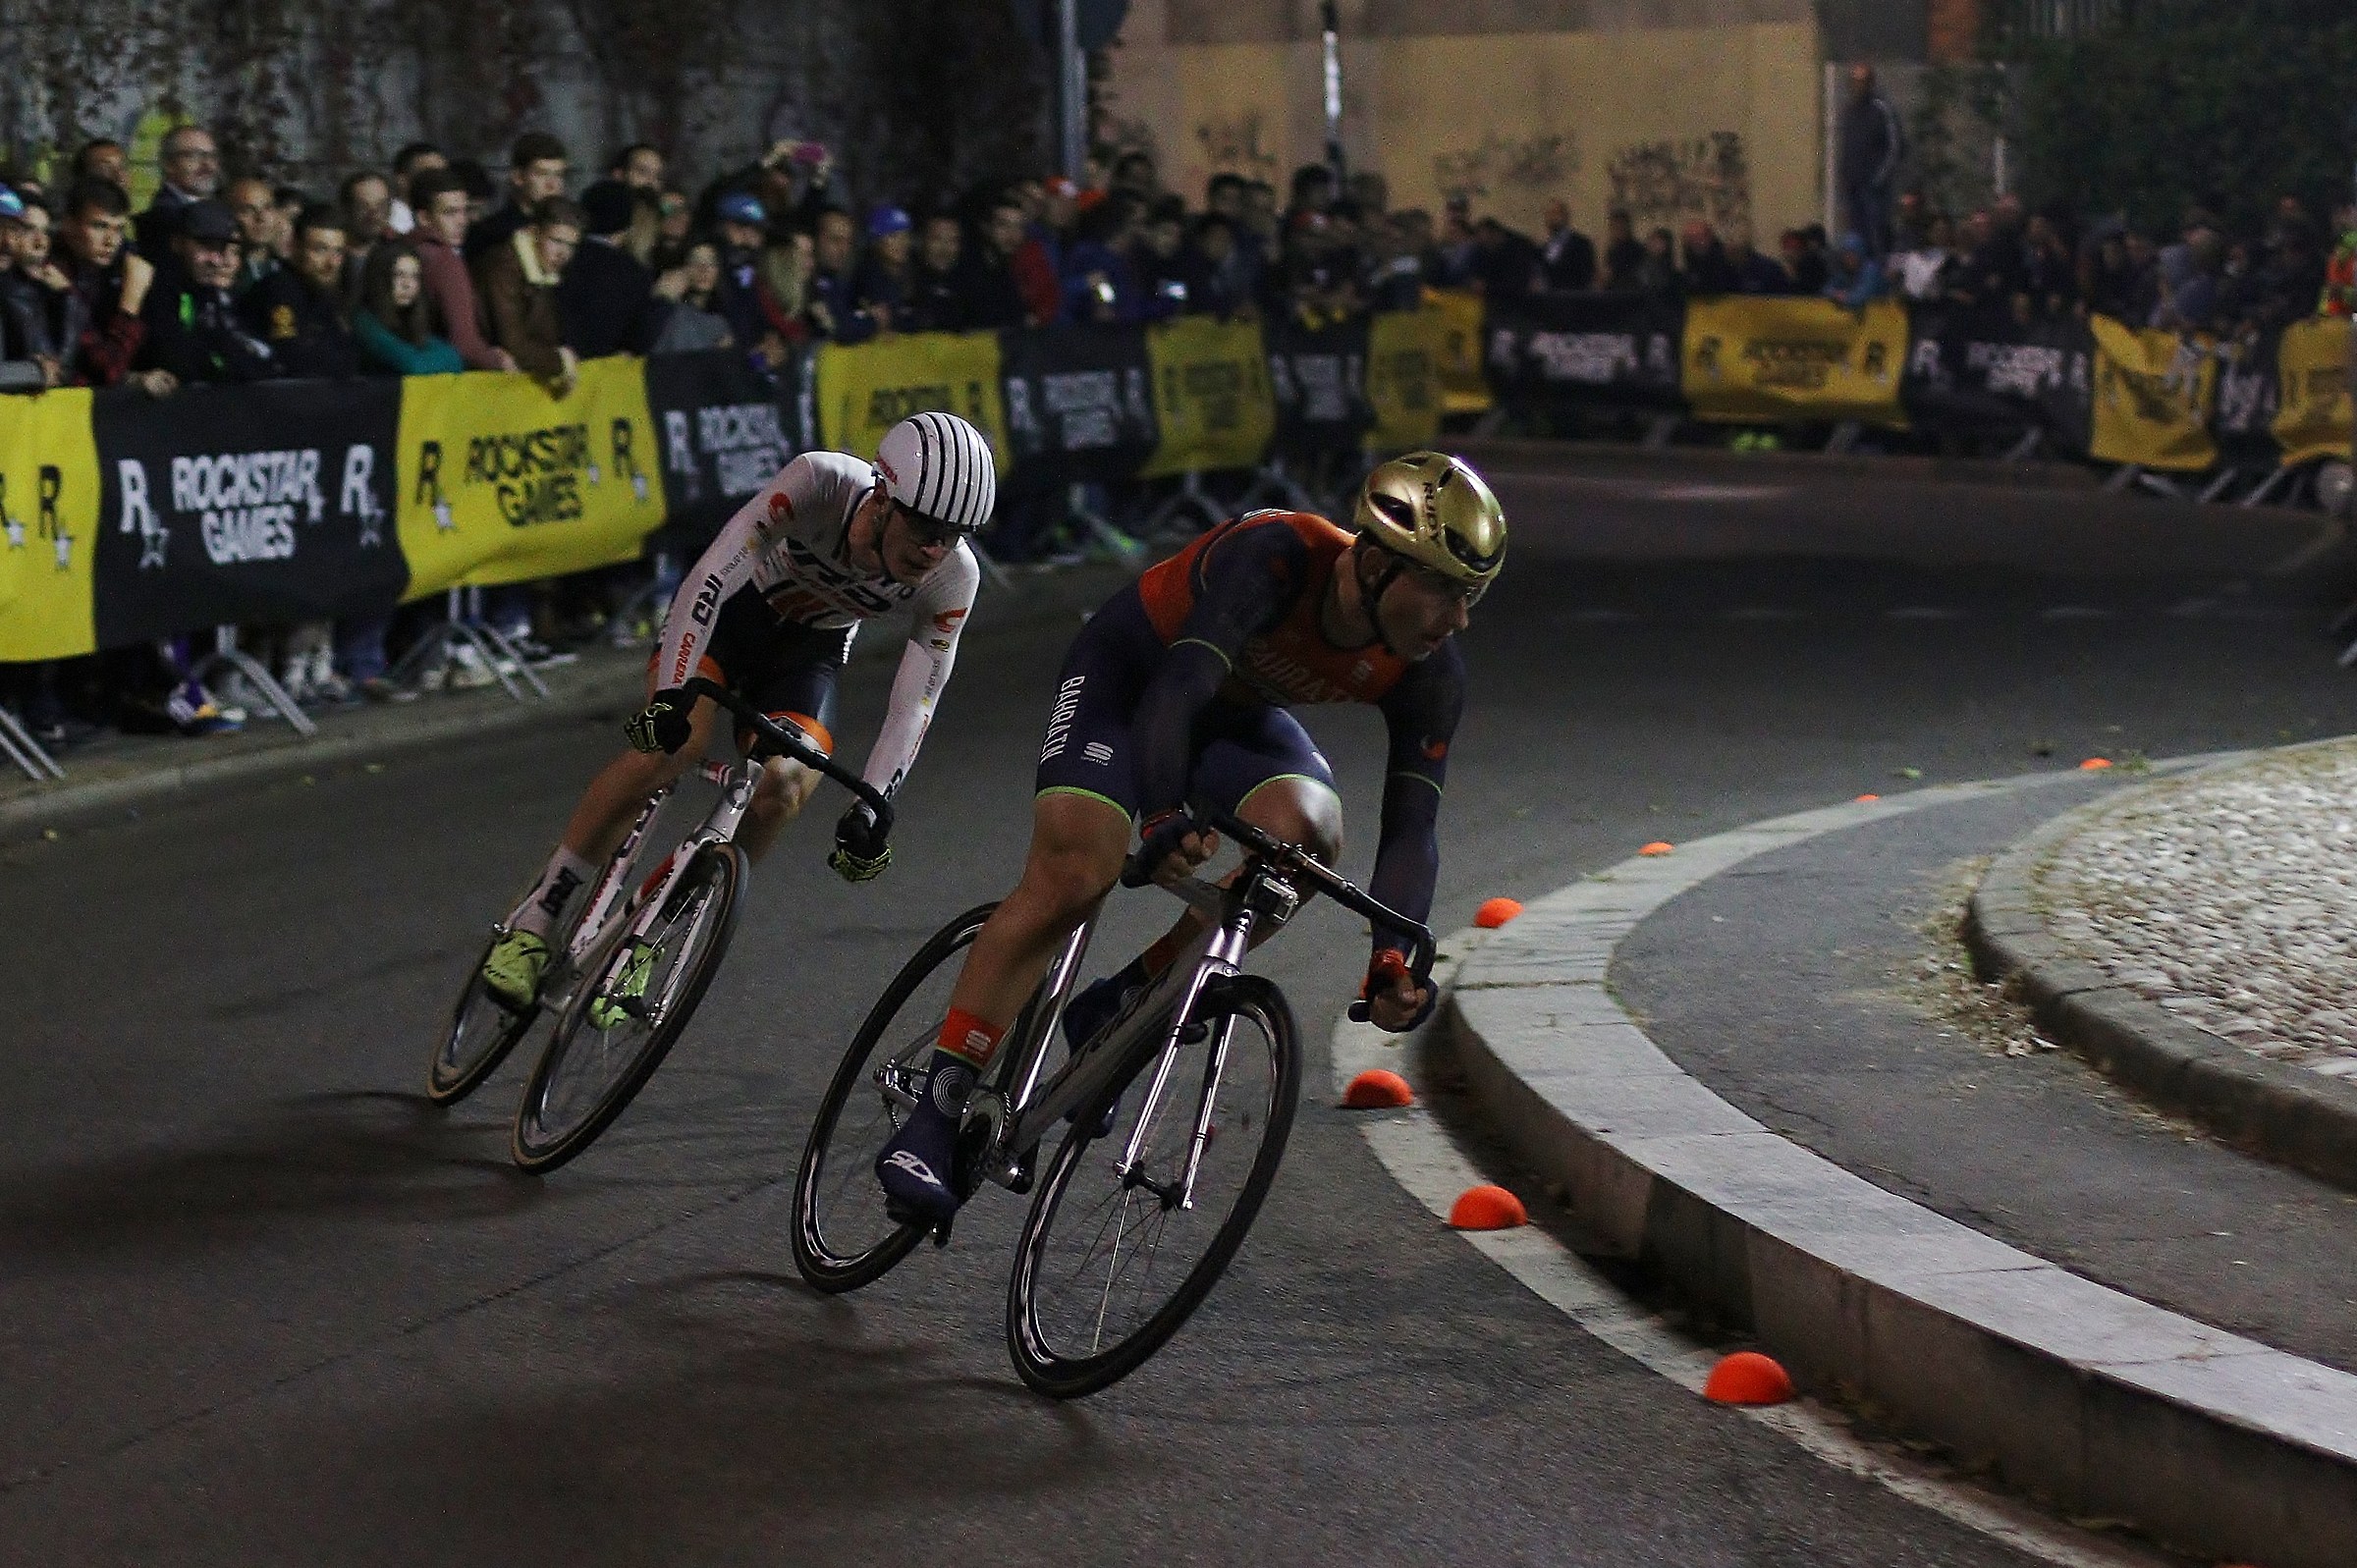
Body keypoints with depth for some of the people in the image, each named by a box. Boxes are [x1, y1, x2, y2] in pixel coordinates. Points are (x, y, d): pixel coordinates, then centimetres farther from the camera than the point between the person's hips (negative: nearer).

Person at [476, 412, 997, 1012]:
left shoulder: (953, 579, -27)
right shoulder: (822, 481, -36)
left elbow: (914, 706, -21)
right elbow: (712, 575, -39)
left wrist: (868, 812, -29)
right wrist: (669, 694, -48)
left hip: (809, 648, 3)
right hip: (733, 604, -2)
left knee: (782, 788, -23)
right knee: (673, 743, -27)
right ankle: (532, 925, -16)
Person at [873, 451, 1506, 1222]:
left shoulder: (1430, 672, -22)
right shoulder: (1275, 556, -38)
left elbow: (1411, 827, -21)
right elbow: (1179, 687, -45)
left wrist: (1391, 957, -36)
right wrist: (1165, 820, -59)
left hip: (1240, 711, 5)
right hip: (1127, 673, -5)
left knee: (1307, 831, -25)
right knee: (1072, 877, -23)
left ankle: (1115, 1008, -5)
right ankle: (929, 1124, -19)